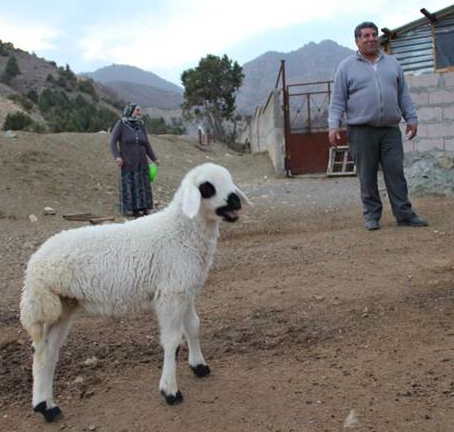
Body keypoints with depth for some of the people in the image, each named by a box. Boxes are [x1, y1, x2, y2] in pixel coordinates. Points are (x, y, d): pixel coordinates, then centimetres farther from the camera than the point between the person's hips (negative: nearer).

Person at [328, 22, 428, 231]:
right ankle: (372, 215, 10)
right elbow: (337, 100, 0)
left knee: (396, 172, 1)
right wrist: (334, 125, -10)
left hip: (390, 130, 3)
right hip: (361, 131, -3)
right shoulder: (346, 67, 4)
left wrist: (411, 118, 11)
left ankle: (404, 213, 6)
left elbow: (404, 95, 17)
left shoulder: (392, 64, 15)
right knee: (367, 176, 1)